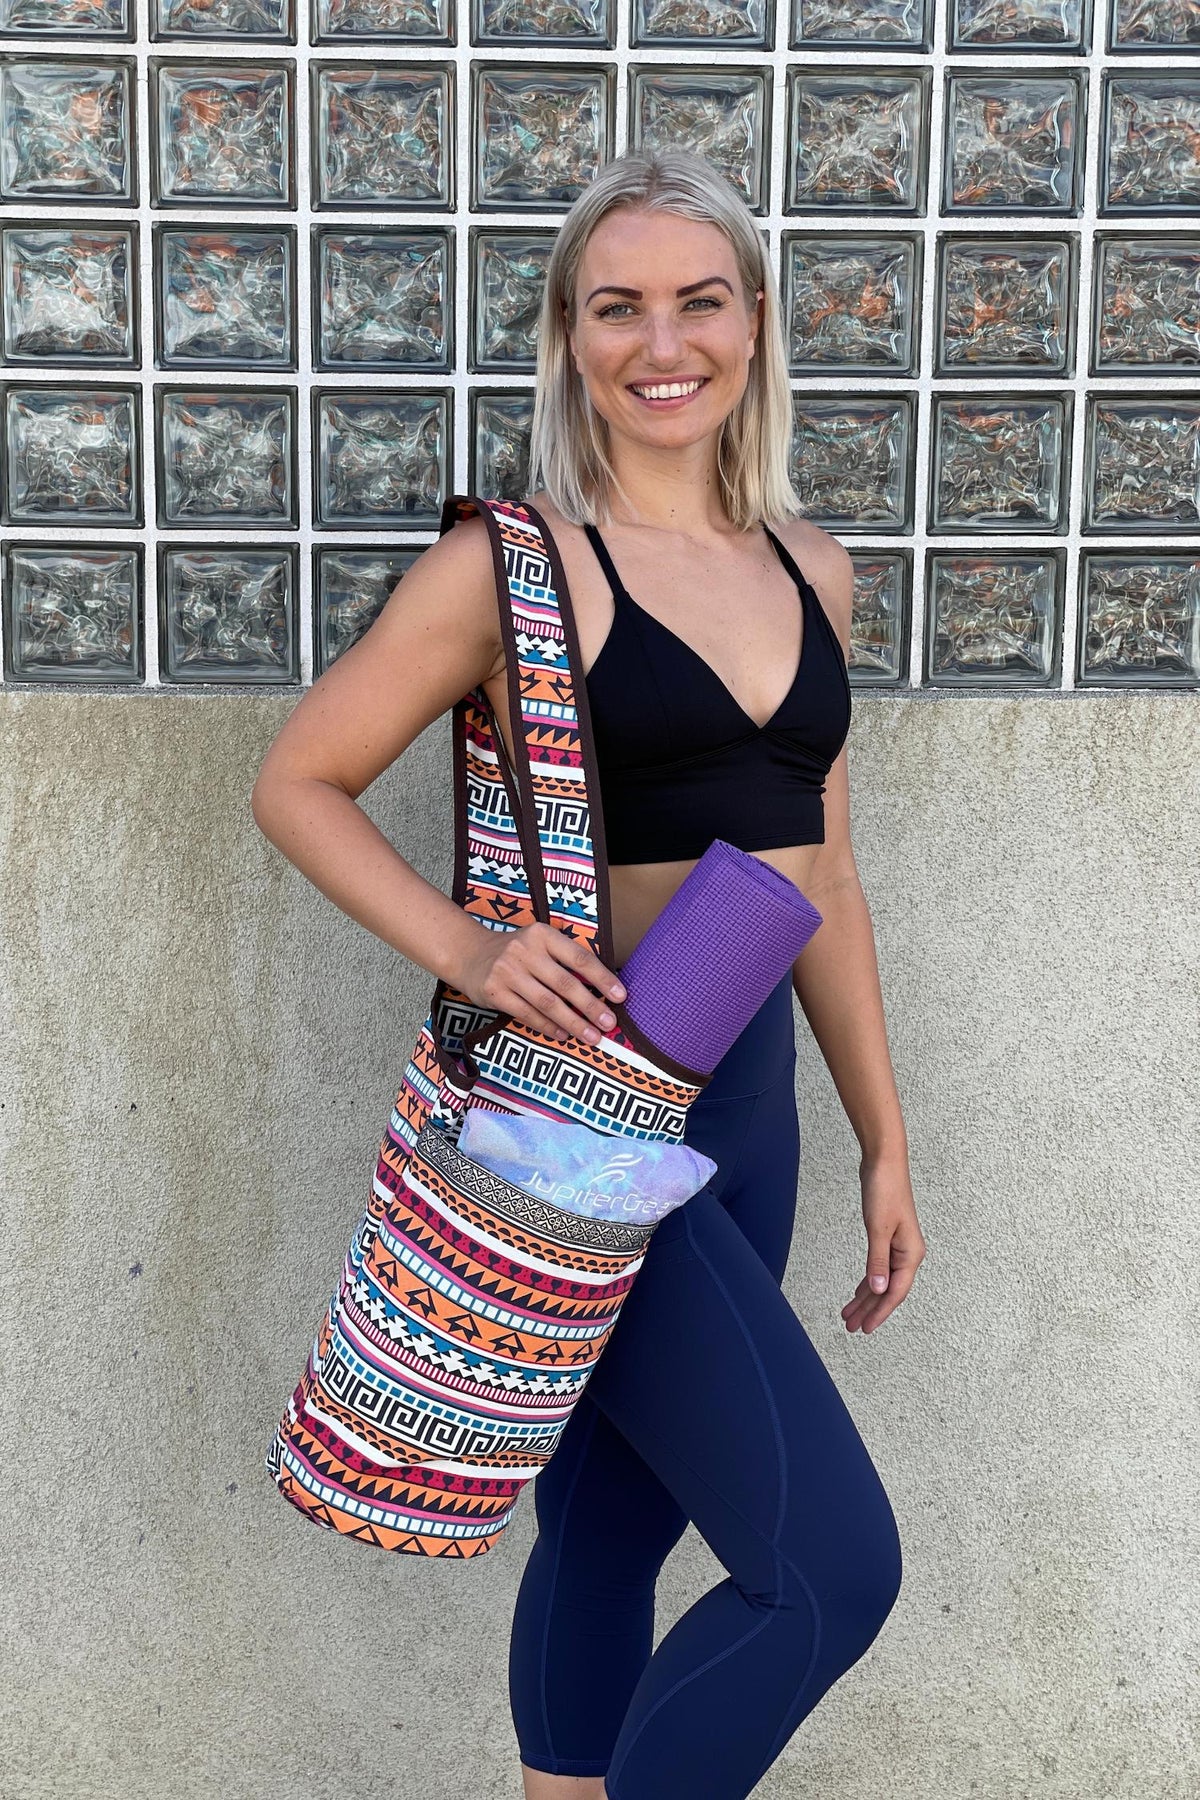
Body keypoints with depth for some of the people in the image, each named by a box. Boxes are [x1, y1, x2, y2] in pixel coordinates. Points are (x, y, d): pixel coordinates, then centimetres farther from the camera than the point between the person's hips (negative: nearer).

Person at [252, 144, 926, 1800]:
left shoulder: (811, 573, 9)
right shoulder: (518, 563, -9)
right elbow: (299, 783, -4)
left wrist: (885, 1145, 15)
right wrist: (464, 951, -19)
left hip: (751, 1103, 6)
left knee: (612, 1524, 17)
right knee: (835, 1565, -9)